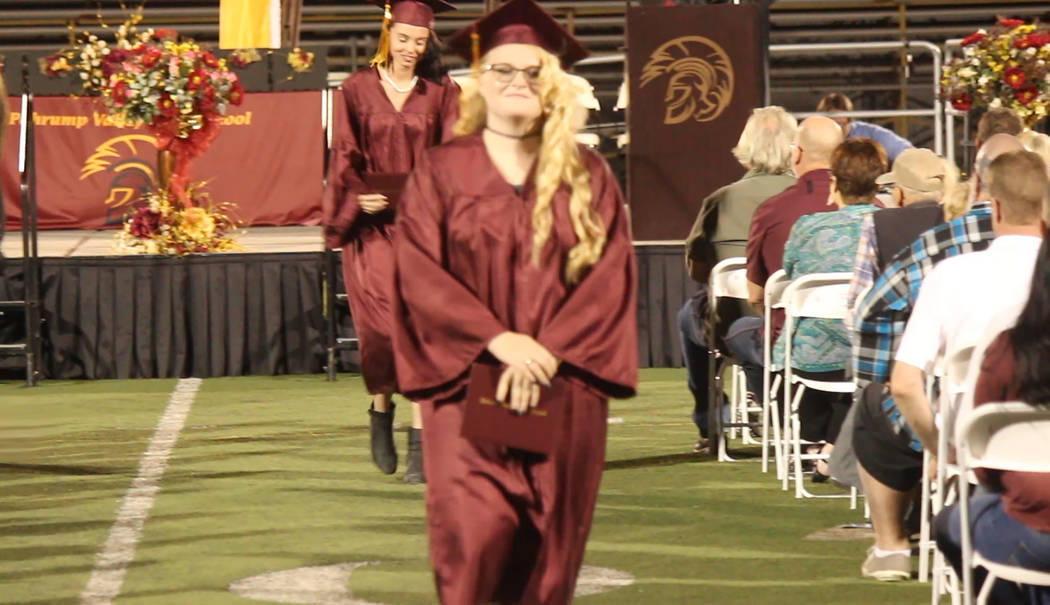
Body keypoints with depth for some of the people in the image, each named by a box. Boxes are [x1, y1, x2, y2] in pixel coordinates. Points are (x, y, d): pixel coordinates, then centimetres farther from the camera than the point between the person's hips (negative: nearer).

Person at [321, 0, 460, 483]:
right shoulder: (358, 88, 7)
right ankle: (381, 410, 18)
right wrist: (357, 196, -13)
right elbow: (345, 154, 5)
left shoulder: (441, 93, 7)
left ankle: (420, 443, -9)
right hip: (373, 222, 0)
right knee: (382, 319, -9)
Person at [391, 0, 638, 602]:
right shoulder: (441, 172, 4)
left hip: (563, 392, 2)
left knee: (547, 549, 3)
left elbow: (611, 277, 1)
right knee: (473, 537, -14)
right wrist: (498, 339, -17)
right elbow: (420, 274, -4)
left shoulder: (588, 177, 9)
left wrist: (547, 352, -13)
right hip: (469, 386, -2)